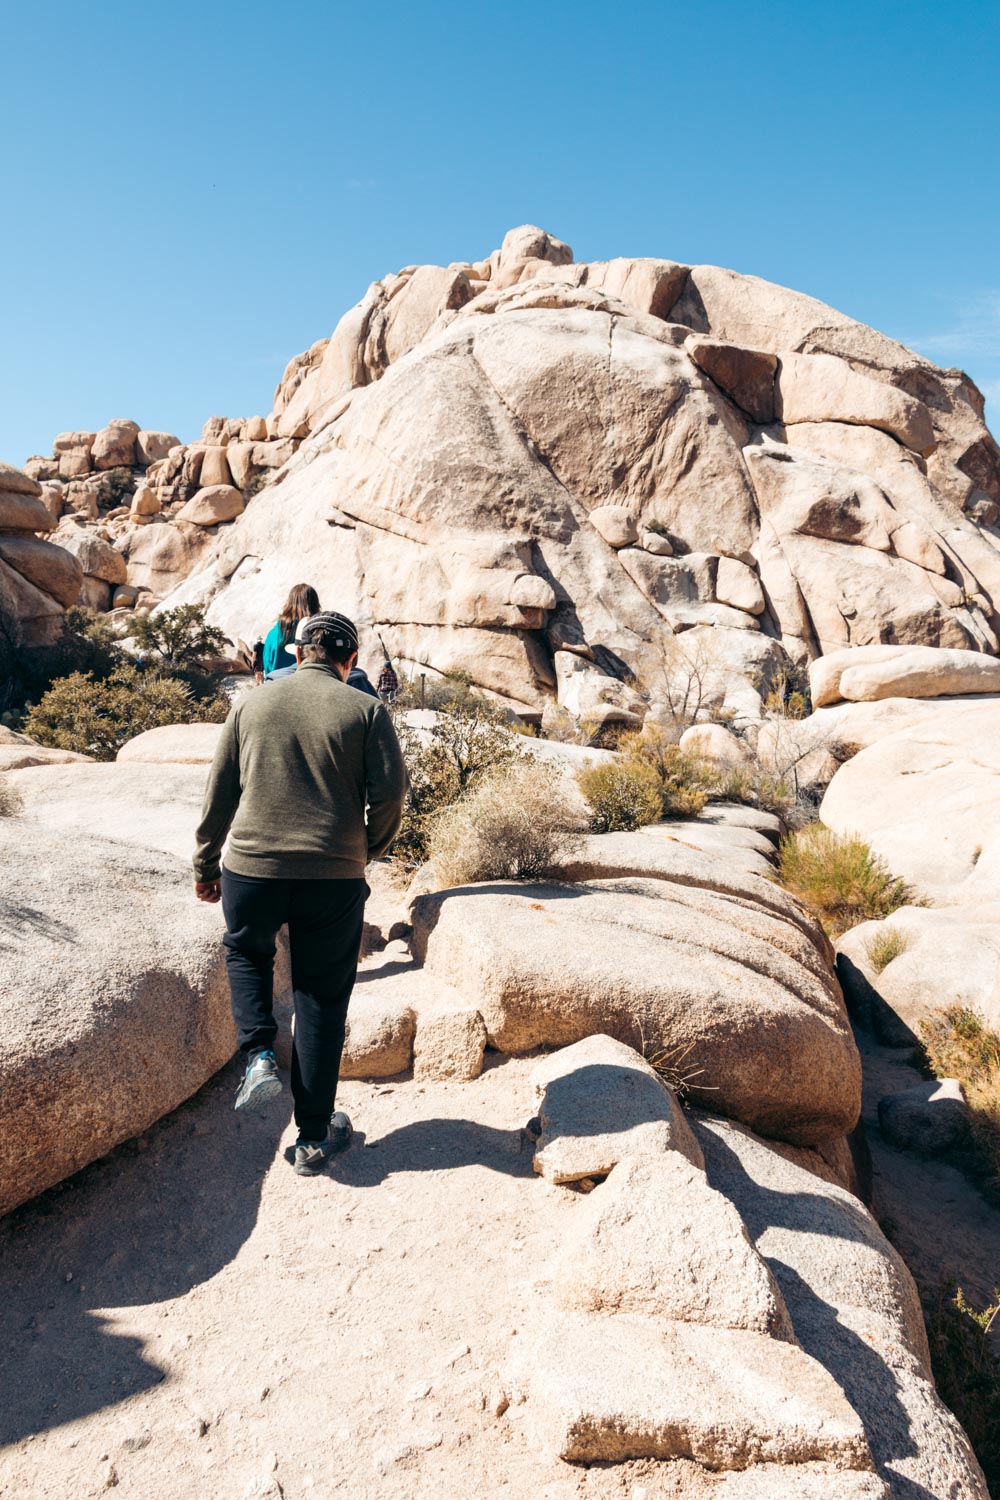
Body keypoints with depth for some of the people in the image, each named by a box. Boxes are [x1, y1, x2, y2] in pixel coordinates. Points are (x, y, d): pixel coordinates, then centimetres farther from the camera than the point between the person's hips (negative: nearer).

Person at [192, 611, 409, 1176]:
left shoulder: (251, 705, 6)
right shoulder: (366, 710, -1)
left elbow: (220, 794, 9)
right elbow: (392, 794, -6)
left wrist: (205, 864, 20)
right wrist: (367, 850, 13)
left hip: (250, 869, 2)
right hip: (334, 876, -1)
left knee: (246, 952, 32)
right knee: (323, 1001, 12)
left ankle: (261, 1056, 13)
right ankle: (315, 1135, 22)